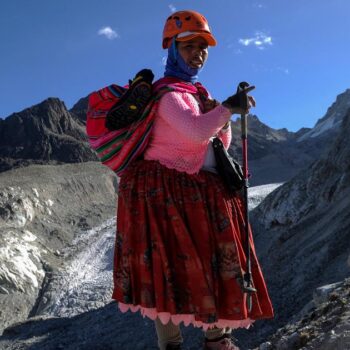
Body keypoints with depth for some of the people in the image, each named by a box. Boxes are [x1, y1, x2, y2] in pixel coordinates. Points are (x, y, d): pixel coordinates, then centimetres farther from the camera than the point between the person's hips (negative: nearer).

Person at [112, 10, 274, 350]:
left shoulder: (199, 93, 17)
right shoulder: (166, 92, -10)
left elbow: (220, 143, 17)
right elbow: (196, 131, -27)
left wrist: (220, 117, -2)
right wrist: (227, 108, -14)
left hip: (200, 190, 9)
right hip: (163, 190, -9)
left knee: (217, 260, 9)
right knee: (169, 267, -6)